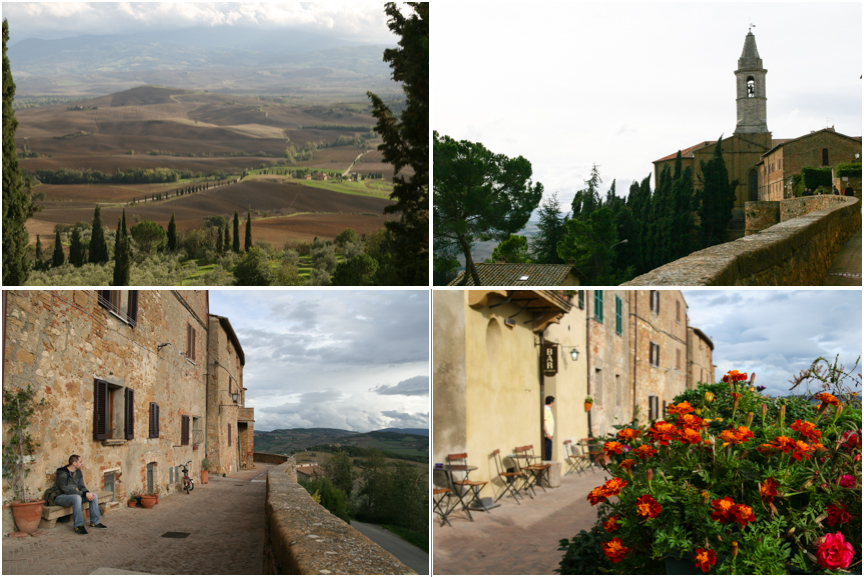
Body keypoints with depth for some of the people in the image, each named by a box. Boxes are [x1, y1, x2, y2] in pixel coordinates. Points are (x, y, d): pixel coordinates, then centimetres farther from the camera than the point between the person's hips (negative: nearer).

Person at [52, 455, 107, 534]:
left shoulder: (78, 472, 4)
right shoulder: (62, 473, -23)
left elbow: (81, 486, 4)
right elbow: (67, 490, -28)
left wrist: (87, 493, -19)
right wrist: (84, 494, -31)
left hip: (75, 495, 8)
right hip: (60, 497, -8)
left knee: (93, 495, -8)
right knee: (77, 498, -38)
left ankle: (94, 522, 0)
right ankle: (78, 526, -31)